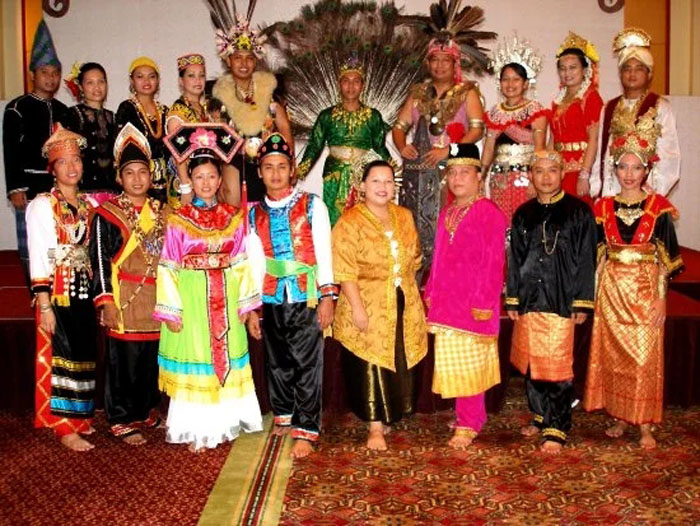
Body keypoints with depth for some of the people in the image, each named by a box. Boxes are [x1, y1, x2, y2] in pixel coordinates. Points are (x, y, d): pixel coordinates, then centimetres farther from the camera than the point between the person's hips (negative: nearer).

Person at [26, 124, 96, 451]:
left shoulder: (88, 203, 10)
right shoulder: (42, 205, -6)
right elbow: (38, 258, -10)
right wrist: (45, 306, -15)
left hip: (85, 291, 6)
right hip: (57, 292, -5)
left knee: (83, 355, 12)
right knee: (60, 356, -1)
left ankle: (79, 417, 26)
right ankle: (64, 427, 7)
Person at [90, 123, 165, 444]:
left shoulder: (161, 212, 12)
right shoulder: (106, 214, -2)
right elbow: (99, 260, -6)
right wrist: (105, 301, -12)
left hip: (158, 299, 5)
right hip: (124, 299, -4)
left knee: (154, 360, 10)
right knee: (124, 362, 0)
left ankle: (148, 413, 26)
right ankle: (123, 422, 12)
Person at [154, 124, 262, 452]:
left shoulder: (233, 217, 4)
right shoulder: (178, 220, -4)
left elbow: (242, 262, 6)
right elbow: (168, 268, -5)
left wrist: (245, 301, 3)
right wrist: (170, 309, -9)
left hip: (225, 299, 3)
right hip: (191, 299, -3)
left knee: (226, 359, 9)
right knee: (194, 363, 2)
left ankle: (223, 423, 24)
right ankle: (195, 430, 13)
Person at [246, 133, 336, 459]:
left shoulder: (311, 205, 2)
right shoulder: (255, 214, 10)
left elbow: (323, 252, -2)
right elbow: (255, 263, 11)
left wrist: (327, 296, -9)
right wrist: (252, 308, 8)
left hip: (307, 297, -3)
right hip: (272, 299, 3)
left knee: (307, 364, -4)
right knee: (277, 362, 10)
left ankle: (305, 431, 2)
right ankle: (283, 417, 28)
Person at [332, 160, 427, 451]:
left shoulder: (404, 216, 8)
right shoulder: (350, 222, -10)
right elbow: (345, 271, -15)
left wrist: (406, 287, 10)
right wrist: (357, 308, -20)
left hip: (403, 305, 6)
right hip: (369, 306, -5)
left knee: (399, 363, 11)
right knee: (371, 365, -1)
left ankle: (387, 416, 29)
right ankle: (375, 427, 8)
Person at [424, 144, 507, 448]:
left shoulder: (489, 213, -9)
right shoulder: (446, 214, 15)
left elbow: (494, 263, -13)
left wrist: (484, 303, -17)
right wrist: (431, 293, 13)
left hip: (474, 304, -7)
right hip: (446, 303, 7)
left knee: (469, 365, -1)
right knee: (451, 364, 12)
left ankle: (468, 424, 8)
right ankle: (470, 417, 24)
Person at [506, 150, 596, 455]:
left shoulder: (578, 212, -1)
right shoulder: (523, 215, 10)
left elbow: (586, 259, -3)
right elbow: (515, 259, 12)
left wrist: (582, 303, -7)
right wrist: (512, 301, 8)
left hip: (560, 300, -4)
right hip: (529, 298, 4)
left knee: (556, 366, -4)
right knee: (530, 362, 10)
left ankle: (557, 429, 5)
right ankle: (541, 417, 26)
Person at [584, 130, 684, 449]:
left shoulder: (658, 207, -1)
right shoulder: (603, 208, 4)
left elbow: (668, 257, -1)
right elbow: (595, 255, 7)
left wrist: (661, 298, -7)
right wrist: (592, 296, 2)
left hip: (646, 290, -2)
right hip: (611, 290, 2)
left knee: (645, 357, -3)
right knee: (613, 355, 7)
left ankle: (645, 425, 6)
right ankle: (620, 417, 20)